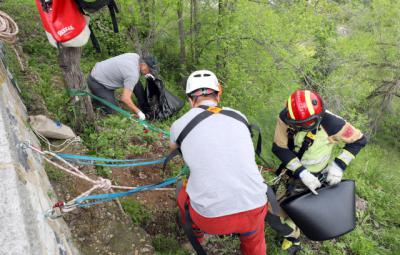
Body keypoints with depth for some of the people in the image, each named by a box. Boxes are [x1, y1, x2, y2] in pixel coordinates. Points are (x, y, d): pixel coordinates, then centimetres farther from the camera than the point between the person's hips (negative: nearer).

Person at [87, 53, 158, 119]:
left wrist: (146, 74, 2)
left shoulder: (136, 56, -7)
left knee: (136, 82, 1)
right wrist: (138, 112, -25)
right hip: (95, 82, -9)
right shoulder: (133, 75, -32)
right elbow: (125, 99, -36)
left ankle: (145, 107, 12)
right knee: (112, 110, -12)